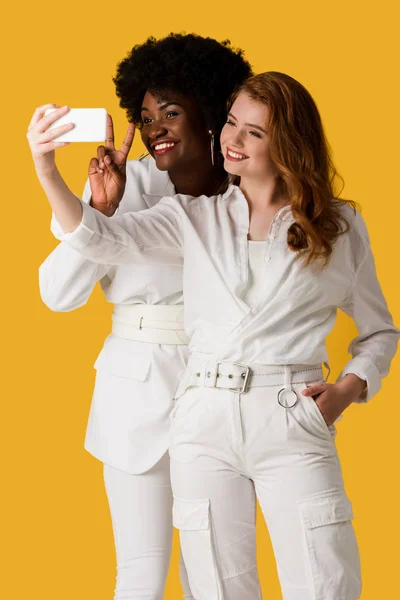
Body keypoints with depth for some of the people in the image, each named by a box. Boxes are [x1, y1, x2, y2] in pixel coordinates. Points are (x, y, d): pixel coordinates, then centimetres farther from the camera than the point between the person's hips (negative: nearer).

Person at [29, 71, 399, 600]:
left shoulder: (340, 227, 9)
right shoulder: (195, 218, 11)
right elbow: (102, 238, -3)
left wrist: (346, 390, -3)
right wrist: (44, 167, -16)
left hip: (293, 422, -1)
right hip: (206, 419, 1)